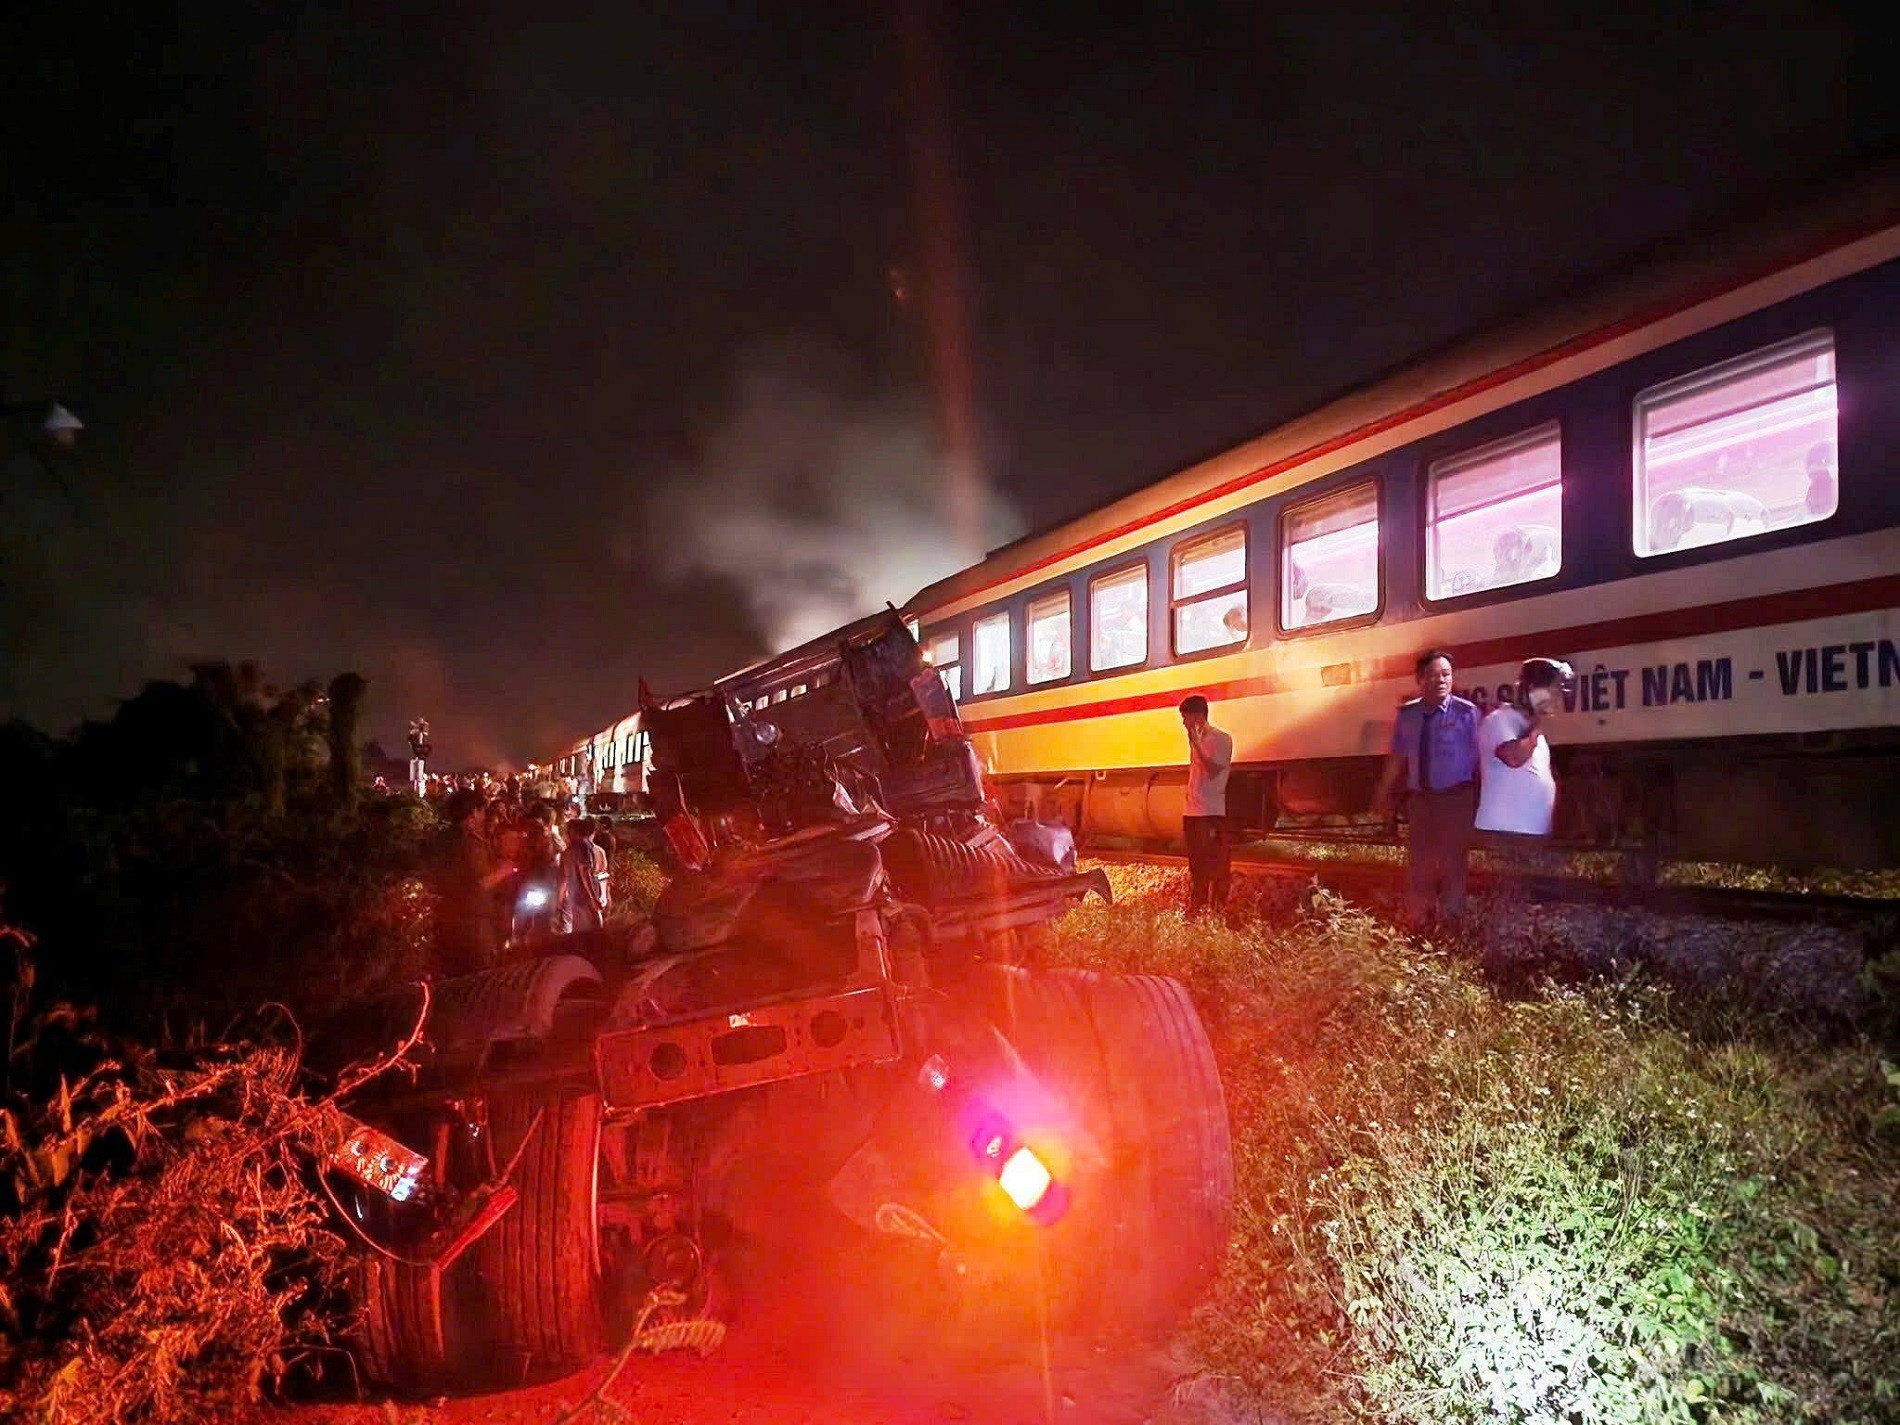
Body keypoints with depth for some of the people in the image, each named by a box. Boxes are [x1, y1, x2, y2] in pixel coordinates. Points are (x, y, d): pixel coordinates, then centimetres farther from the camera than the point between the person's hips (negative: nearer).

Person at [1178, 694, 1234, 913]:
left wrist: (1196, 743, -19)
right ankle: (1194, 910, 20)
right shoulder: (1196, 740, 15)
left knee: (1215, 866, -5)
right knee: (1196, 865, 13)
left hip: (1212, 815, -8)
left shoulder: (1221, 739, -8)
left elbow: (1212, 771, -19)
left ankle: (1217, 910, -2)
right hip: (1192, 813, 8)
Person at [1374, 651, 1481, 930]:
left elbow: (1478, 758, -10)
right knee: (1418, 860, 14)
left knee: (1452, 859, 9)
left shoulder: (1466, 712, -13)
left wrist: (1479, 799, -8)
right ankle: (1418, 920, 31)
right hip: (1420, 797, 4)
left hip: (1456, 797, -4)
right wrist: (1383, 793, 11)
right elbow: (1398, 757, 7)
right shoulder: (1407, 714, -1)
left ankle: (1450, 922, 26)